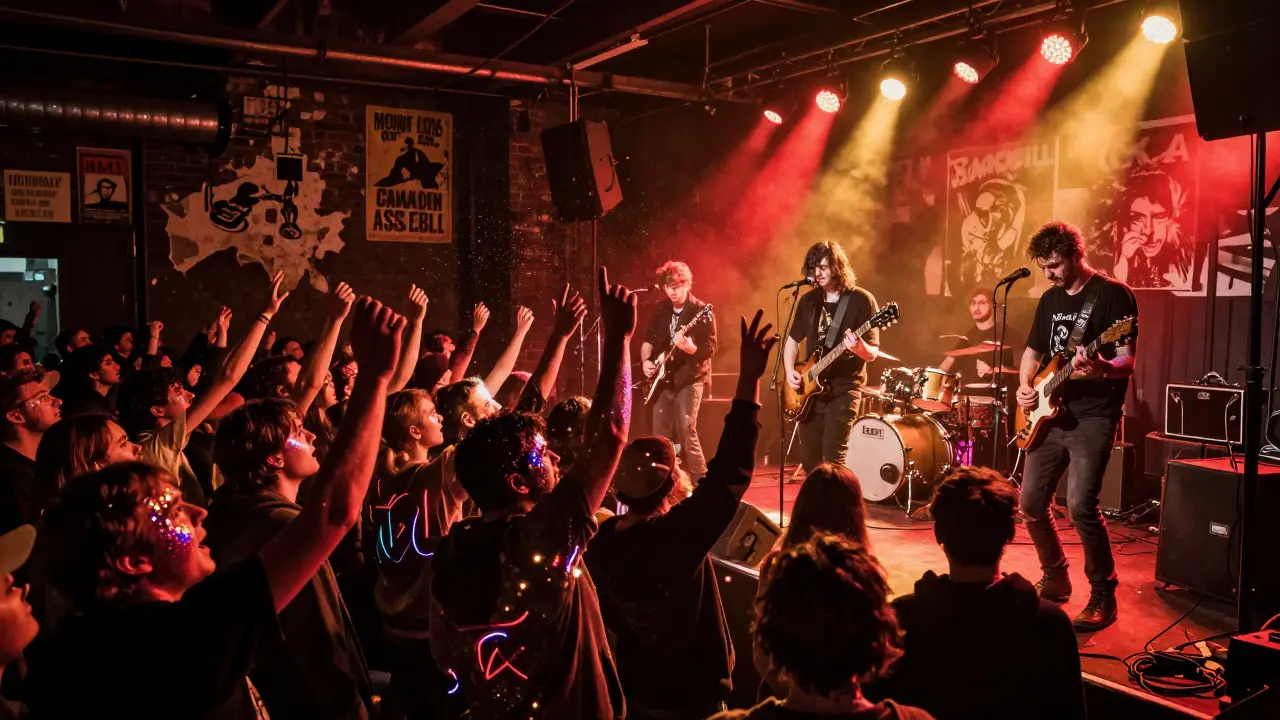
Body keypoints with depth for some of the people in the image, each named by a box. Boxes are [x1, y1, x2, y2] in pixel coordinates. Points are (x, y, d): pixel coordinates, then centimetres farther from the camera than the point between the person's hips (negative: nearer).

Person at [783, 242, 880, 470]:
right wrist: (790, 370, 0)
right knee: (809, 459, 10)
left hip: (843, 388, -5)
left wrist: (858, 348, -32)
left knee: (833, 460, -13)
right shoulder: (809, 300, 8)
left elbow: (872, 353, -9)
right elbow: (792, 339, 17)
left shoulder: (861, 300, -7)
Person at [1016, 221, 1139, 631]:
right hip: (1051, 416, 7)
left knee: (1081, 505, -17)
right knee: (1032, 502, 7)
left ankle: (1103, 596, -1)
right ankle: (1055, 578, 27)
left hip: (1093, 417, -7)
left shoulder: (1113, 294, -8)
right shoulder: (1050, 299, 13)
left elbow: (1128, 359, -14)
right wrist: (1024, 386, 2)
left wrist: (1100, 369, -36)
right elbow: (1032, 351, 21)